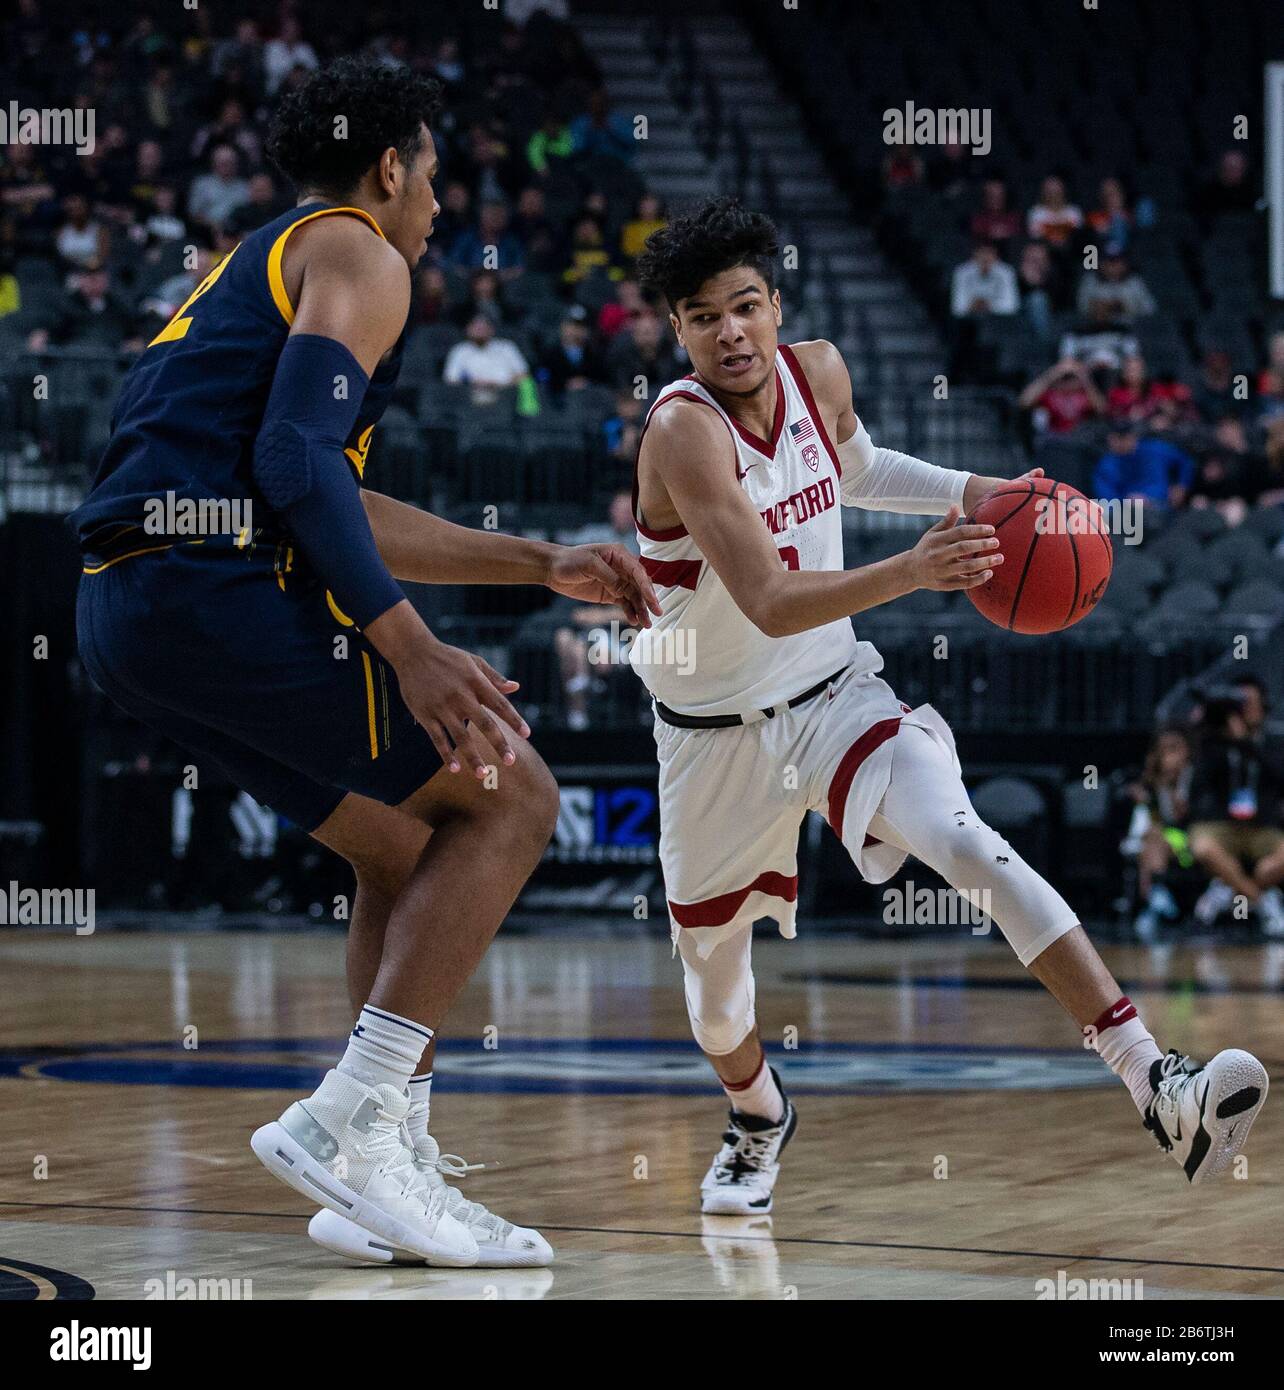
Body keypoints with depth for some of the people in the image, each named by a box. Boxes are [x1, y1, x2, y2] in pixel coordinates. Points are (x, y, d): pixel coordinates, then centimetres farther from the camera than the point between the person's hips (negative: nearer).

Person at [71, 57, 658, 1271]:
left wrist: (544, 566, 34)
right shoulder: (357, 257, 1)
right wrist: (414, 652, -22)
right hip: (220, 585, -10)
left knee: (404, 849, 20)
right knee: (508, 798, -2)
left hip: (125, 612, 10)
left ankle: (392, 1166, 12)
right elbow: (296, 460, -16)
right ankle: (349, 1123, -12)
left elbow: (345, 513, 34)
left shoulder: (256, 268, 31)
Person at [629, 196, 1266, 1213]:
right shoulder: (682, 430, -25)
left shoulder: (818, 371, -6)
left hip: (837, 697, 2)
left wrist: (974, 495, 5)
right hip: (716, 734, -2)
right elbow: (771, 605, -35)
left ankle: (1159, 1089, -36)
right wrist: (910, 572, -50)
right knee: (713, 975, 13)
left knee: (968, 845, -25)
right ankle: (759, 1116, 50)